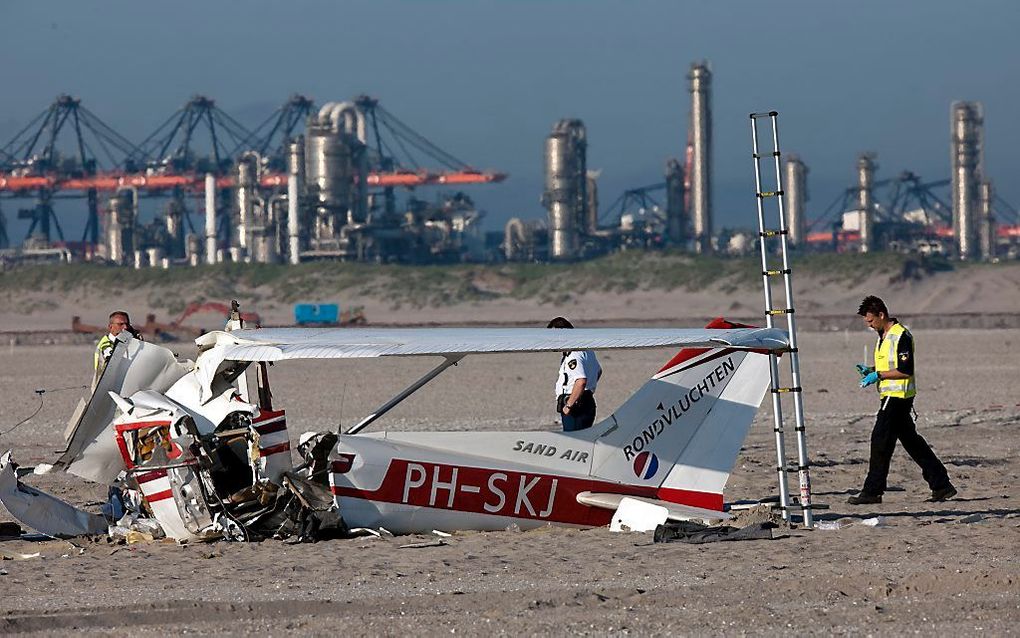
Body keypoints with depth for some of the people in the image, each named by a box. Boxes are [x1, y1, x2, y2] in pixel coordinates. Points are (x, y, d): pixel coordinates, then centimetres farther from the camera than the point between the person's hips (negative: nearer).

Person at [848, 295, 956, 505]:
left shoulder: (901, 336, -14)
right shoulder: (884, 335, 17)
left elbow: (905, 370, -19)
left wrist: (878, 375, -18)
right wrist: (870, 371, 10)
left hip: (898, 395, -10)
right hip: (891, 395, 10)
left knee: (880, 441, -10)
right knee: (911, 441, 11)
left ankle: (872, 491, -7)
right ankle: (941, 484, 14)